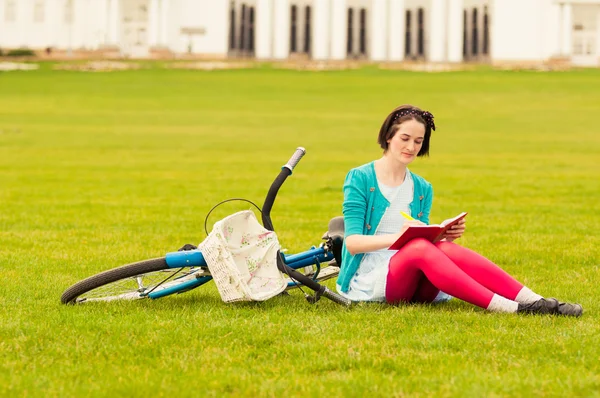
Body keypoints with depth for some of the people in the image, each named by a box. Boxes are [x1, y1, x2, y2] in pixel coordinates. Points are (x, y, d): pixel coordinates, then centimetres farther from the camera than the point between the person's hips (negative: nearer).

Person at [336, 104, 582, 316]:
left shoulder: (422, 189, 14)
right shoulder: (360, 179, -2)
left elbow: (425, 241, 13)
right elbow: (353, 242, -12)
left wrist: (445, 237, -10)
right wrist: (397, 237, -29)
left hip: (413, 284, 4)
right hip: (368, 280, -4)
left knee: (449, 250, -28)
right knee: (418, 248, -34)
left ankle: (535, 302, -42)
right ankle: (508, 308, -47)